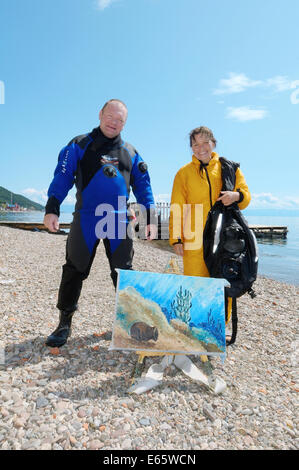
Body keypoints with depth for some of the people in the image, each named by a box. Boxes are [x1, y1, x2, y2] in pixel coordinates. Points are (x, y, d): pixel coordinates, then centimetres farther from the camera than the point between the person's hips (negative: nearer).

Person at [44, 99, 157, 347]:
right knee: (75, 270, 3)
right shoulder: (80, 145, 7)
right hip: (85, 219, -2)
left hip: (119, 221, 2)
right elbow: (62, 177, 1)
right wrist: (52, 209, -11)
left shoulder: (130, 153, 15)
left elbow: (143, 187, 13)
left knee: (124, 272, 8)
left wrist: (150, 219, 5)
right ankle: (65, 323, 18)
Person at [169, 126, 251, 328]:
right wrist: (176, 239, -2)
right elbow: (177, 209, 7)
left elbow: (246, 195, 13)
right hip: (195, 239, -1)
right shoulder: (184, 173, 10)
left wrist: (236, 195, -12)